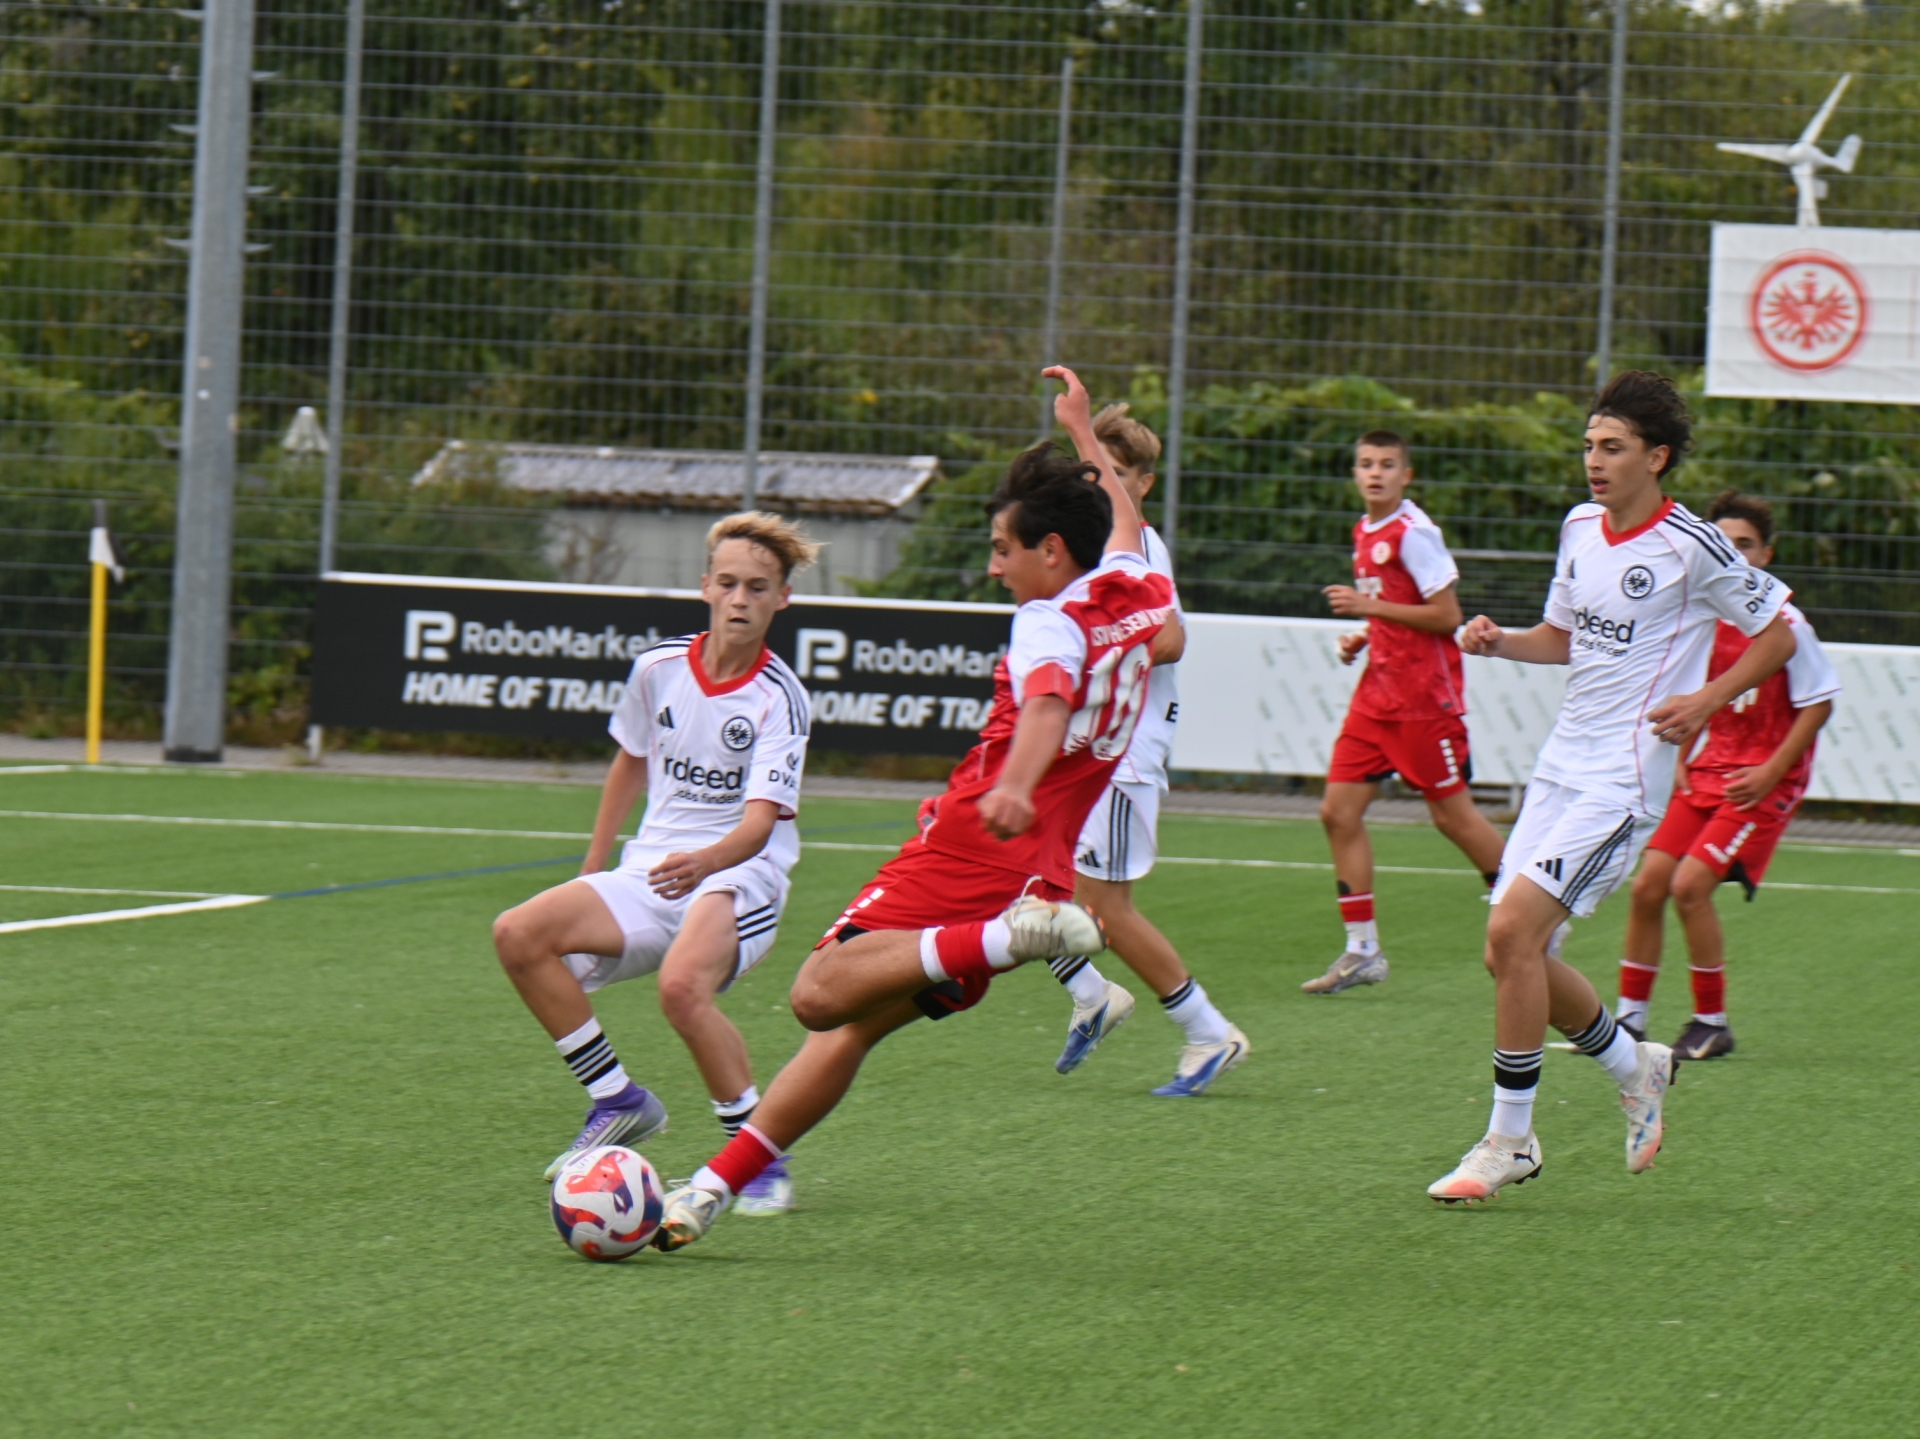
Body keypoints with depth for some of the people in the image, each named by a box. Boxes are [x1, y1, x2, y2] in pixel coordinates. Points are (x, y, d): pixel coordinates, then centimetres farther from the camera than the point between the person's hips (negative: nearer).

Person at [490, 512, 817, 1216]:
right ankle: (617, 1101, 0)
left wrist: (706, 861, -44)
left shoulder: (779, 698, -13)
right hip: (650, 871, 6)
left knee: (682, 985, -36)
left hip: (738, 876, -6)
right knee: (519, 934, -15)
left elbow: (760, 821, -23)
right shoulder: (659, 667, 2)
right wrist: (593, 871, 25)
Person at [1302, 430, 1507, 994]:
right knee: (1339, 811, 1)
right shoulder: (1364, 532, 13)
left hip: (1425, 697, -9)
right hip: (1379, 691, 9)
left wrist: (1368, 605, -19)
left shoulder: (1414, 533, -14)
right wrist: (1363, 637, 8)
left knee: (1452, 814, -1)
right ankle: (1362, 951, 5)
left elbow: (1446, 615, -18)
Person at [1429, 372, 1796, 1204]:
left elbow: (1779, 634, -3)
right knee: (1511, 951, 4)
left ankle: (1510, 1141, -7)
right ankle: (1636, 1069, 29)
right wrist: (1499, 643, 2)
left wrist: (1708, 700, -14)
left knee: (1514, 931, -18)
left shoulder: (1689, 546, -11)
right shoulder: (1580, 527, 10)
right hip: (1562, 762, 8)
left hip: (1624, 779, -8)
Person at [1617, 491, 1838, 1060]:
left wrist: (1770, 773, -14)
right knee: (1649, 883, -2)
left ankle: (1712, 1024, -3)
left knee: (1690, 884, -17)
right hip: (1704, 775, 6)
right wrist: (1679, 760, 7)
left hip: (1760, 783, -6)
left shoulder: (1784, 623, -13)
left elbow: (1817, 704, -9)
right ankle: (1630, 1018, 12)